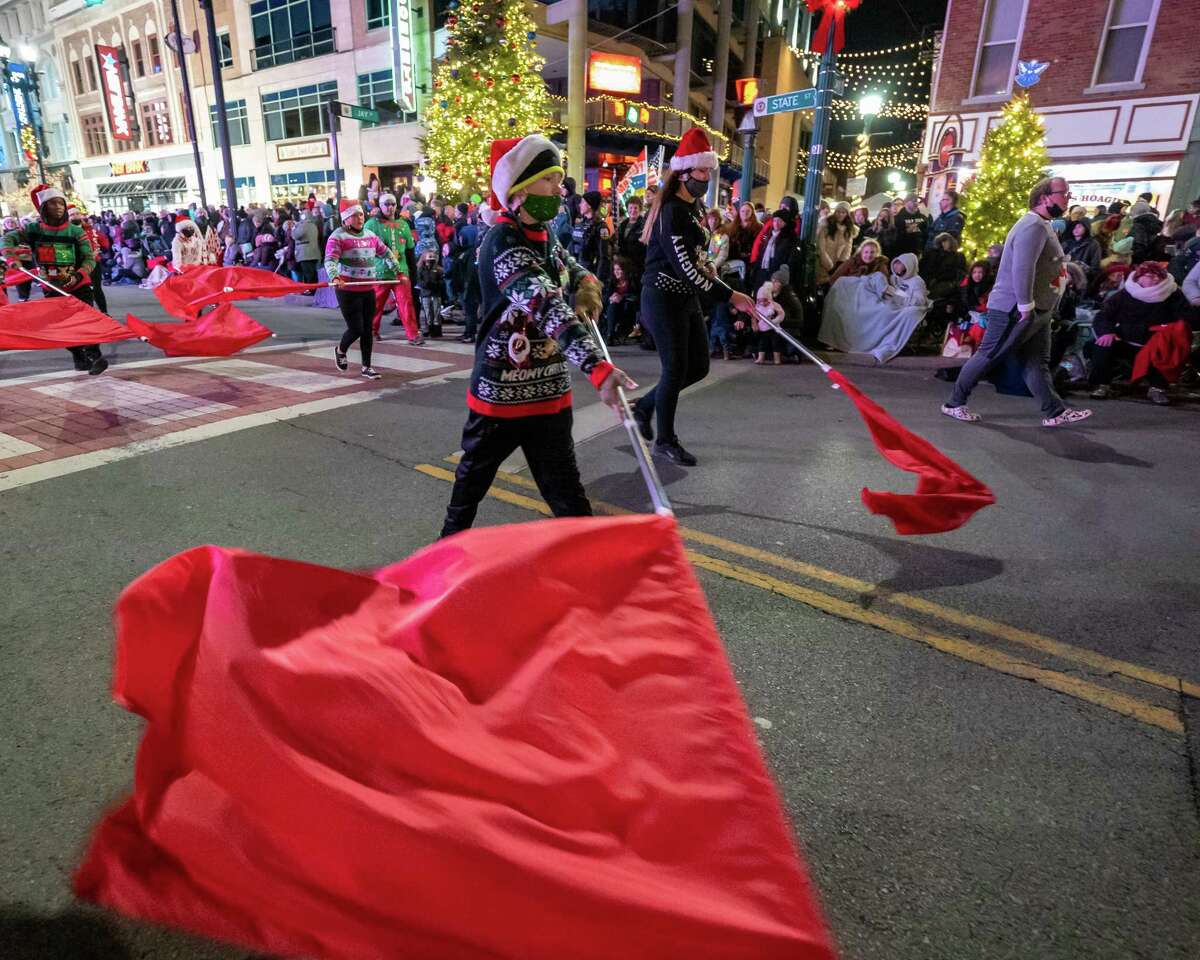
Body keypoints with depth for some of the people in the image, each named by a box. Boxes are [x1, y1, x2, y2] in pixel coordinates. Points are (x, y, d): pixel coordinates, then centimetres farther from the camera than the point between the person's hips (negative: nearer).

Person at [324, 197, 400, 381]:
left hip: (368, 289, 6)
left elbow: (386, 253, 23)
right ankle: (340, 350, 26)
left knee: (367, 330, 6)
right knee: (356, 329, -6)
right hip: (348, 290, -6)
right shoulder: (338, 236, -9)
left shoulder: (370, 235, 12)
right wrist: (335, 277, -38)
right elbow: (330, 260, -20)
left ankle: (367, 367, 15)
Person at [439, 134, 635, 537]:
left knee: (565, 488, 8)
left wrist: (587, 285, -2)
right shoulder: (504, 243, -22)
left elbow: (570, 266, 24)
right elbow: (547, 306, -37)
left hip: (549, 389, 6)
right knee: (475, 473, 18)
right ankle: (453, 537, 42)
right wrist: (598, 366, -49)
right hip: (501, 389, -5)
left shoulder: (545, 234, 4)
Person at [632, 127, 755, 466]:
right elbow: (685, 268, -25)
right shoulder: (670, 212, -18)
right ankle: (665, 440, 15)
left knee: (698, 367, 11)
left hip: (686, 299, 9)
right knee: (676, 369, -2)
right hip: (663, 300, -9)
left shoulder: (691, 209, 11)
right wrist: (730, 296, -25)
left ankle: (644, 406, 28)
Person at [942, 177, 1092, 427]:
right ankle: (954, 403, 7)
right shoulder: (1033, 225, -17)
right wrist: (1025, 305, -26)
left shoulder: (1042, 225, 18)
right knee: (988, 356, -3)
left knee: (1036, 362, 8)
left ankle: (1054, 412, 8)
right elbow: (1022, 268, -27)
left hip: (1035, 308, 10)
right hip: (1015, 308, -10)